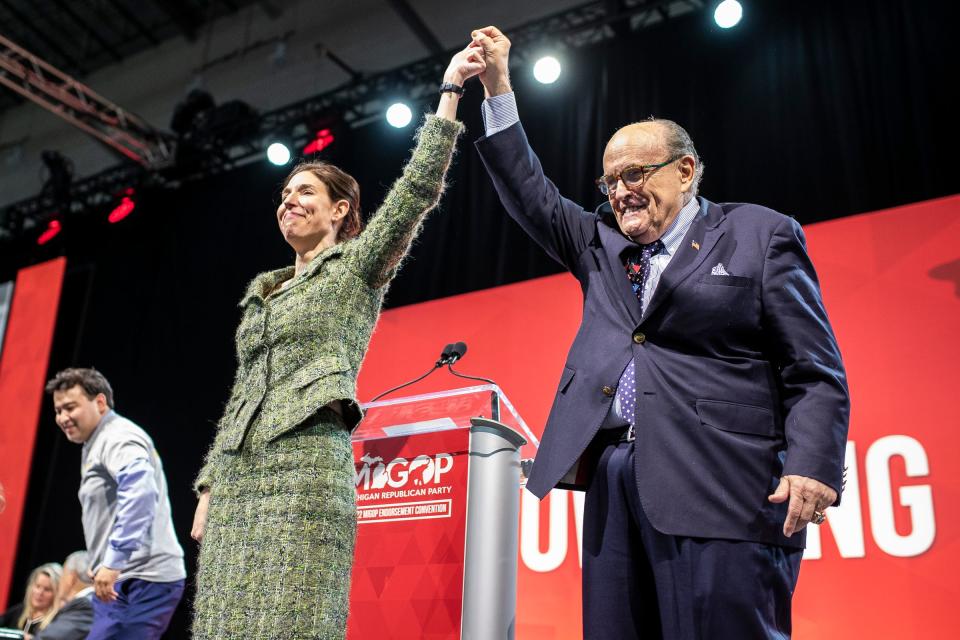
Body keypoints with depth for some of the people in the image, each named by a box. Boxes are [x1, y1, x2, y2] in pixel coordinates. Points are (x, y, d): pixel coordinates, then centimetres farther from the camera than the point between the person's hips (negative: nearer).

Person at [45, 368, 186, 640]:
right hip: (124, 580, 11)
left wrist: (114, 562, -32)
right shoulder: (95, 445, 23)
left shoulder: (118, 438, -11)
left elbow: (140, 492, -29)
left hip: (140, 583, -11)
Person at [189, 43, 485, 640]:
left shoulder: (357, 267, 7)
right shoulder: (262, 289, 24)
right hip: (237, 476, 7)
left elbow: (417, 189, -6)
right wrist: (209, 487, 15)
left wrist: (450, 90, -7)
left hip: (308, 469, -6)